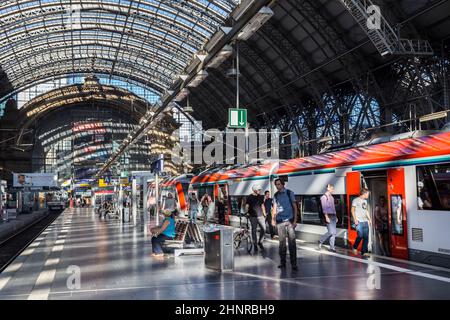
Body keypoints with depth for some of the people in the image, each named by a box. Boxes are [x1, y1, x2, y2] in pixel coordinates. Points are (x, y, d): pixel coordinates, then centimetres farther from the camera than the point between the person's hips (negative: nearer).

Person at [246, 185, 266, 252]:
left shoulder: (260, 197, 12)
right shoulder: (249, 197, -2)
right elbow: (247, 206, -4)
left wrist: (264, 213, 17)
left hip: (260, 216, 4)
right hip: (253, 216, -4)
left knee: (263, 229, -5)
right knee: (254, 230, 1)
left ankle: (260, 242, 14)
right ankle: (255, 245, 11)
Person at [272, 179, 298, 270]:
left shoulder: (289, 193, 1)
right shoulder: (276, 195, 10)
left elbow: (295, 207, 1)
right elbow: (274, 208, 14)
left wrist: (295, 220, -5)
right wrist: (273, 219, 0)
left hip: (290, 220, -3)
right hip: (280, 221, 3)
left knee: (292, 242, -6)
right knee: (282, 242, 5)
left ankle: (294, 264, -3)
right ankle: (282, 262, 13)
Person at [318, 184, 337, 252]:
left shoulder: (332, 197, 17)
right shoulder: (324, 197, -6)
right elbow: (324, 208, -13)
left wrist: (335, 216, 19)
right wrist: (326, 217, -21)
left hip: (333, 216, 8)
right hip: (328, 216, -8)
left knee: (334, 232, 4)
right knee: (331, 232, -14)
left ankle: (332, 247, 8)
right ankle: (321, 241, 6)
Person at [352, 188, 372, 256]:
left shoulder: (365, 201, 20)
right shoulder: (356, 200, -3)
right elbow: (352, 210, -7)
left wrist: (369, 219, 18)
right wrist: (355, 219, -15)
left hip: (365, 221, 7)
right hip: (359, 221, -7)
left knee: (366, 237, 0)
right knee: (360, 236, -13)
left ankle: (364, 251, 4)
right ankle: (355, 247, 11)